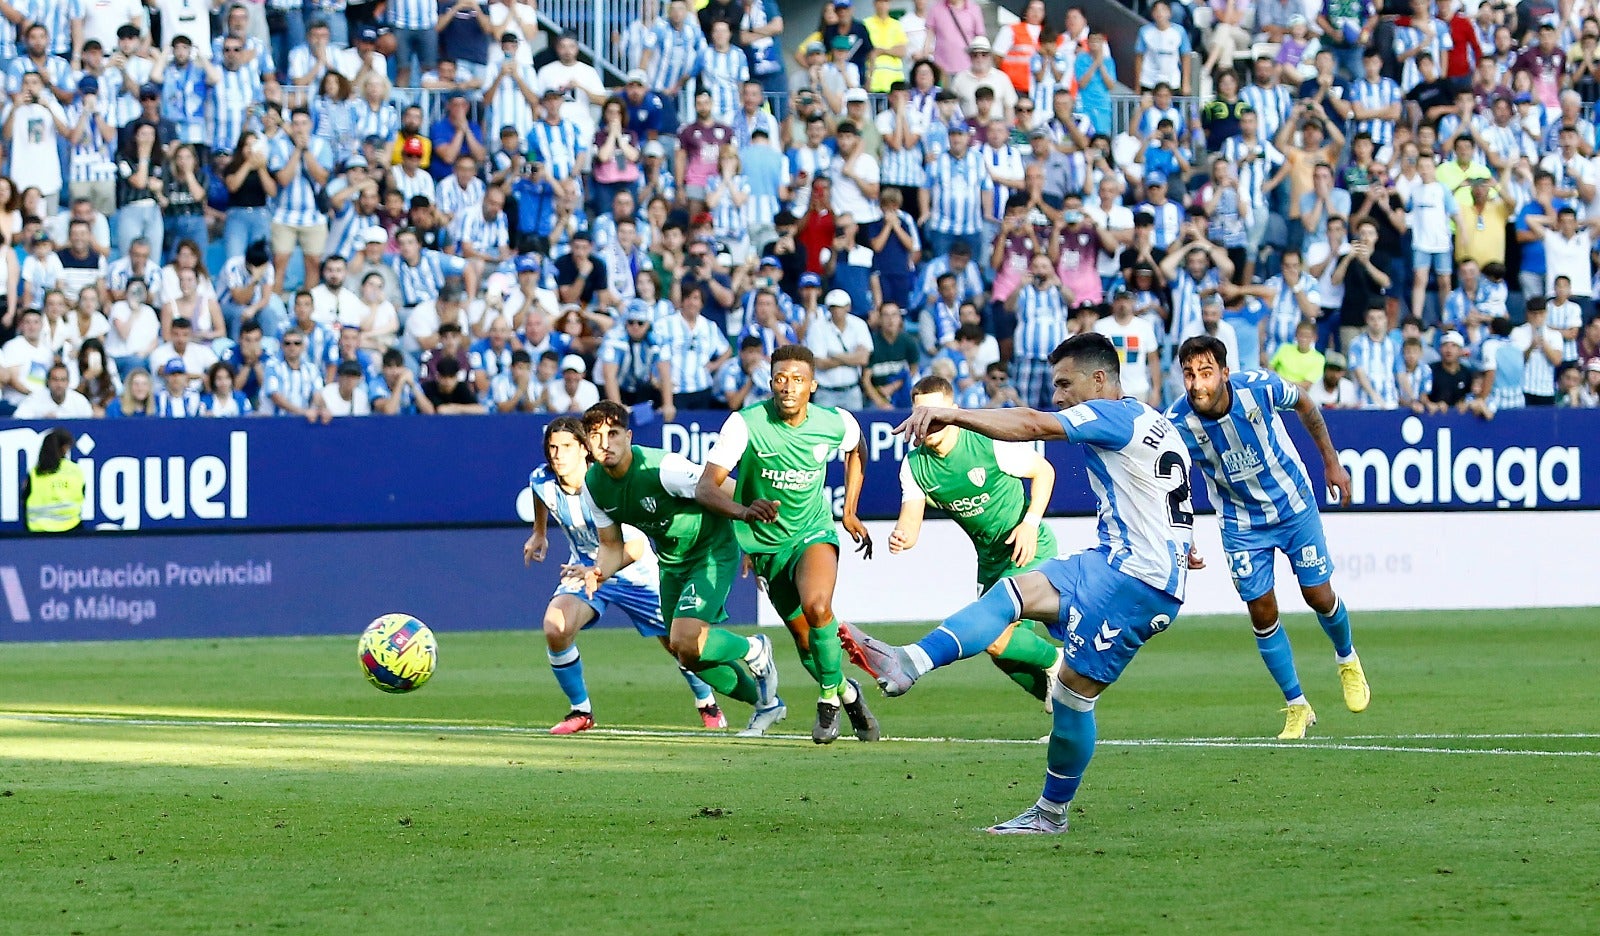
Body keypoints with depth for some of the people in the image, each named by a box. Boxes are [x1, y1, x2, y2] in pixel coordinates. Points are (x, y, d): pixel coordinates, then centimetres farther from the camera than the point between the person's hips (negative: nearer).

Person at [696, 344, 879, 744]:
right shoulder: (745, 424, -21)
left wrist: (850, 513, 13)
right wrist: (743, 511, -44)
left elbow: (857, 450, 14)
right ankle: (846, 693, 37)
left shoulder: (837, 423, -13)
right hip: (766, 543, 1)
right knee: (805, 638, 8)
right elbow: (705, 488, -25)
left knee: (816, 606, -29)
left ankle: (830, 697, -7)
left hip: (814, 531, -1)